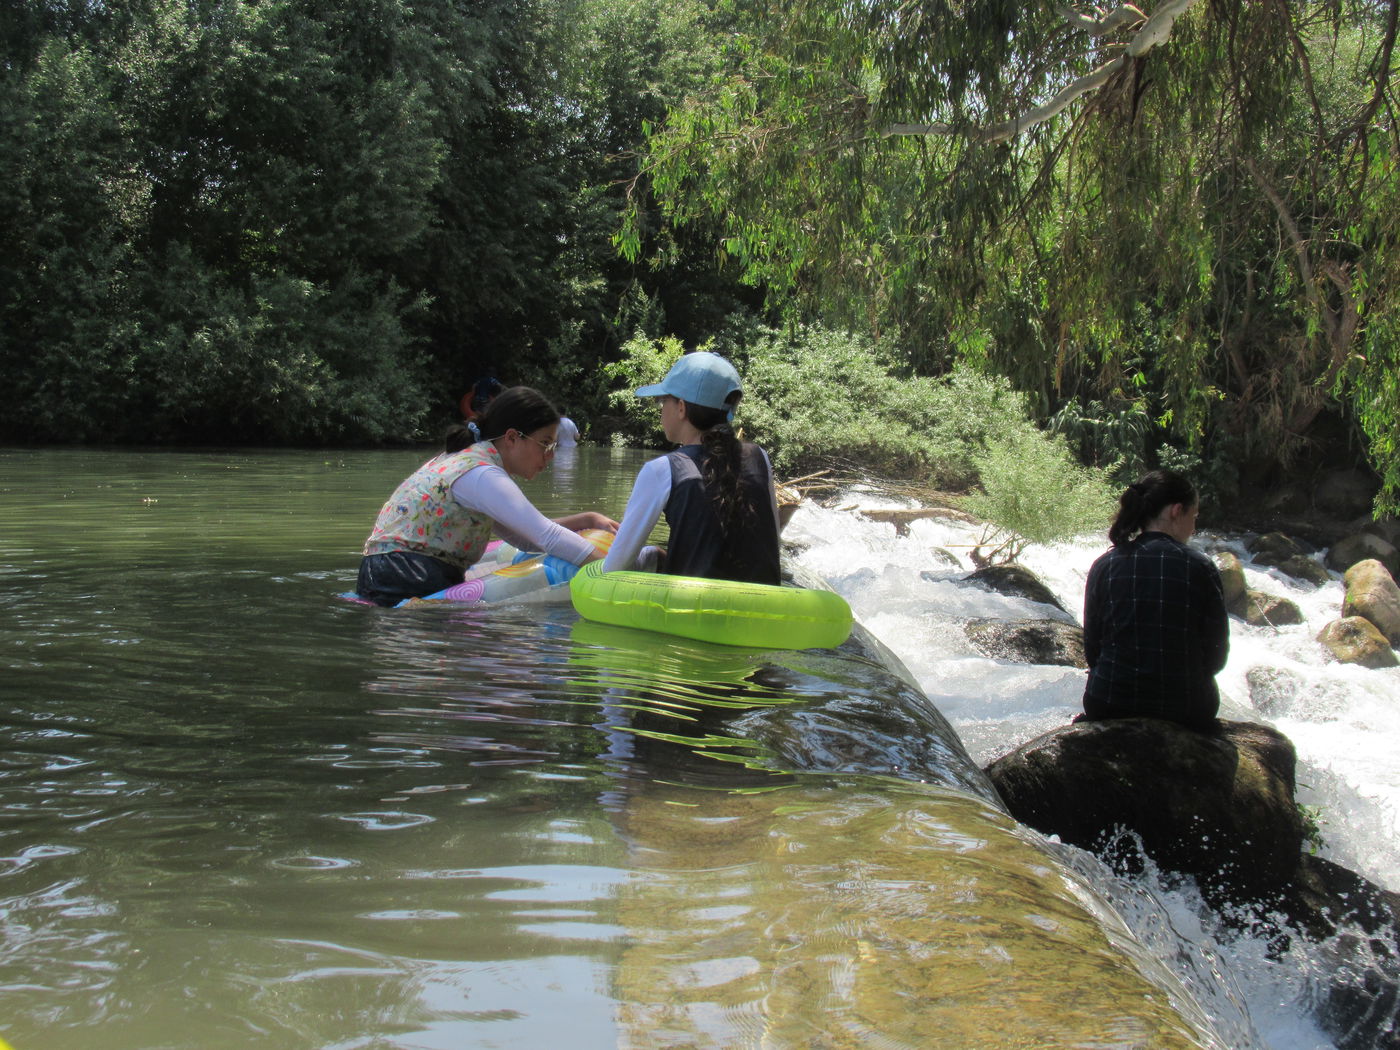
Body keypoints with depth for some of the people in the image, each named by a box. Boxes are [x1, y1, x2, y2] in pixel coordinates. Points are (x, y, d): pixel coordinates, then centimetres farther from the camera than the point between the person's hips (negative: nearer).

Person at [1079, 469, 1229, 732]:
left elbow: (1092, 649, 2)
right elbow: (1216, 656, -2)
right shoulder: (1200, 568, -8)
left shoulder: (1104, 566, -3)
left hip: (1110, 709, 2)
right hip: (1185, 713, -2)